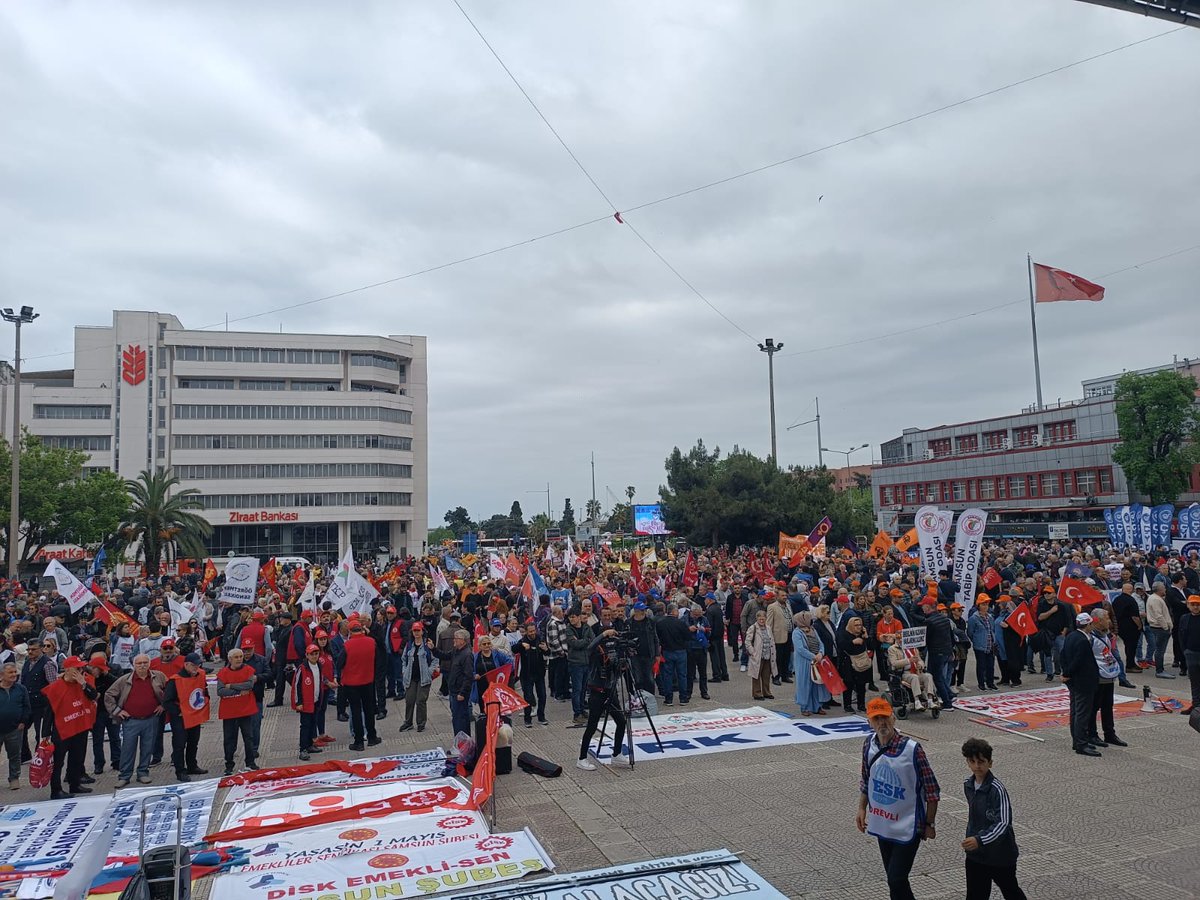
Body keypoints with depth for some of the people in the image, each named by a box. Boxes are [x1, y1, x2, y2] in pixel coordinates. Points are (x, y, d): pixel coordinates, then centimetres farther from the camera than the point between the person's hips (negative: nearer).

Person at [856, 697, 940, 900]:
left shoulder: (912, 749, -21)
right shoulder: (869, 745, -5)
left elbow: (932, 791, -12)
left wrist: (929, 825, -8)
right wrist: (862, 809, 10)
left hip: (907, 828, -5)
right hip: (882, 825, 5)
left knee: (896, 881, -7)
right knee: (893, 878, 17)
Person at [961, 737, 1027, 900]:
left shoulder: (996, 789, -23)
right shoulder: (968, 784, -2)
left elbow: (1003, 823, -27)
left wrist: (980, 840, -36)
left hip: (1000, 854, -5)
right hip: (975, 854, 5)